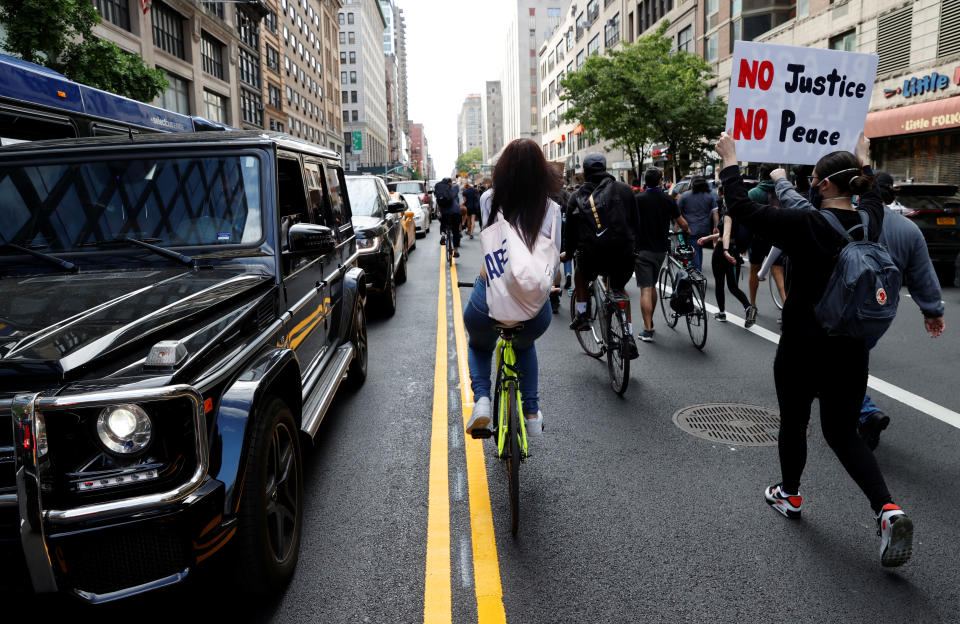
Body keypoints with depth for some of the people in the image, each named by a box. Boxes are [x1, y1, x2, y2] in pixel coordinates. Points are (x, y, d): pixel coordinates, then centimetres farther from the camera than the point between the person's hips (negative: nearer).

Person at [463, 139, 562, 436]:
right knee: (524, 345, 37)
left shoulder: (489, 200, -3)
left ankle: (481, 399, 9)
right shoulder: (551, 209, -2)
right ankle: (532, 413, 33)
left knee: (479, 346, 34)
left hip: (489, 300, -1)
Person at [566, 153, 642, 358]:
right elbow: (636, 222, 9)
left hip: (592, 256, -1)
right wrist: (632, 245, 23)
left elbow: (570, 228, 13)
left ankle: (582, 315, 26)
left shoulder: (578, 196, 5)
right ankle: (629, 337, 18)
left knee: (579, 271, 34)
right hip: (623, 255, 1)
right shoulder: (624, 190, 5)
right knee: (619, 290, 26)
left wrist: (568, 252, 29)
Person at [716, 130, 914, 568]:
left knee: (793, 423, 16)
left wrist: (730, 161, -3)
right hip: (851, 348, 5)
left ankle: (789, 495, 36)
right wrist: (863, 162, 41)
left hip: (803, 347, -5)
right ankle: (887, 509, -2)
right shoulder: (869, 221, -1)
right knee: (842, 431, 15)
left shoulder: (806, 226, -19)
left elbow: (742, 208, -15)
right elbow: (872, 195, 25)